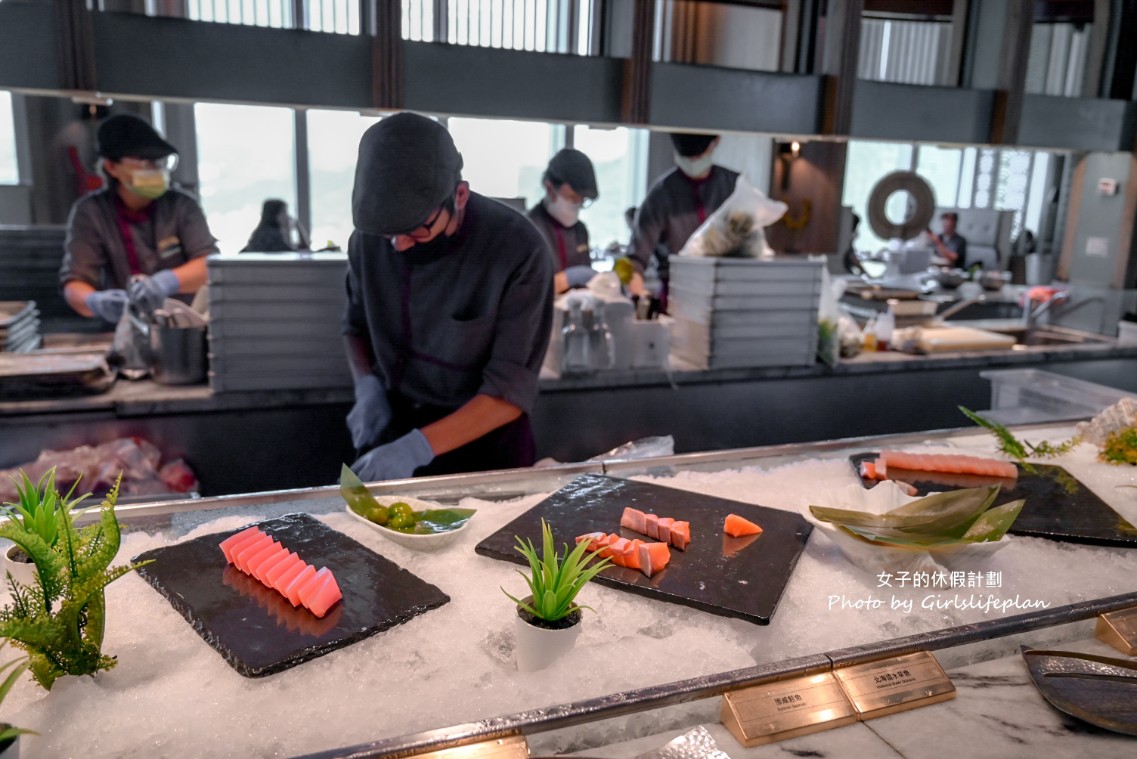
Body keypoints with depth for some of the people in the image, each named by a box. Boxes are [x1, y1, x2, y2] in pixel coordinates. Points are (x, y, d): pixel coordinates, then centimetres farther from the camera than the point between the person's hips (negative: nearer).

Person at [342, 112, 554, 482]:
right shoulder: (369, 238, -10)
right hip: (393, 433, 4)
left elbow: (511, 391, -23)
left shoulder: (519, 251, -23)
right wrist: (368, 386, -11)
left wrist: (420, 446, -31)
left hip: (484, 446, -3)